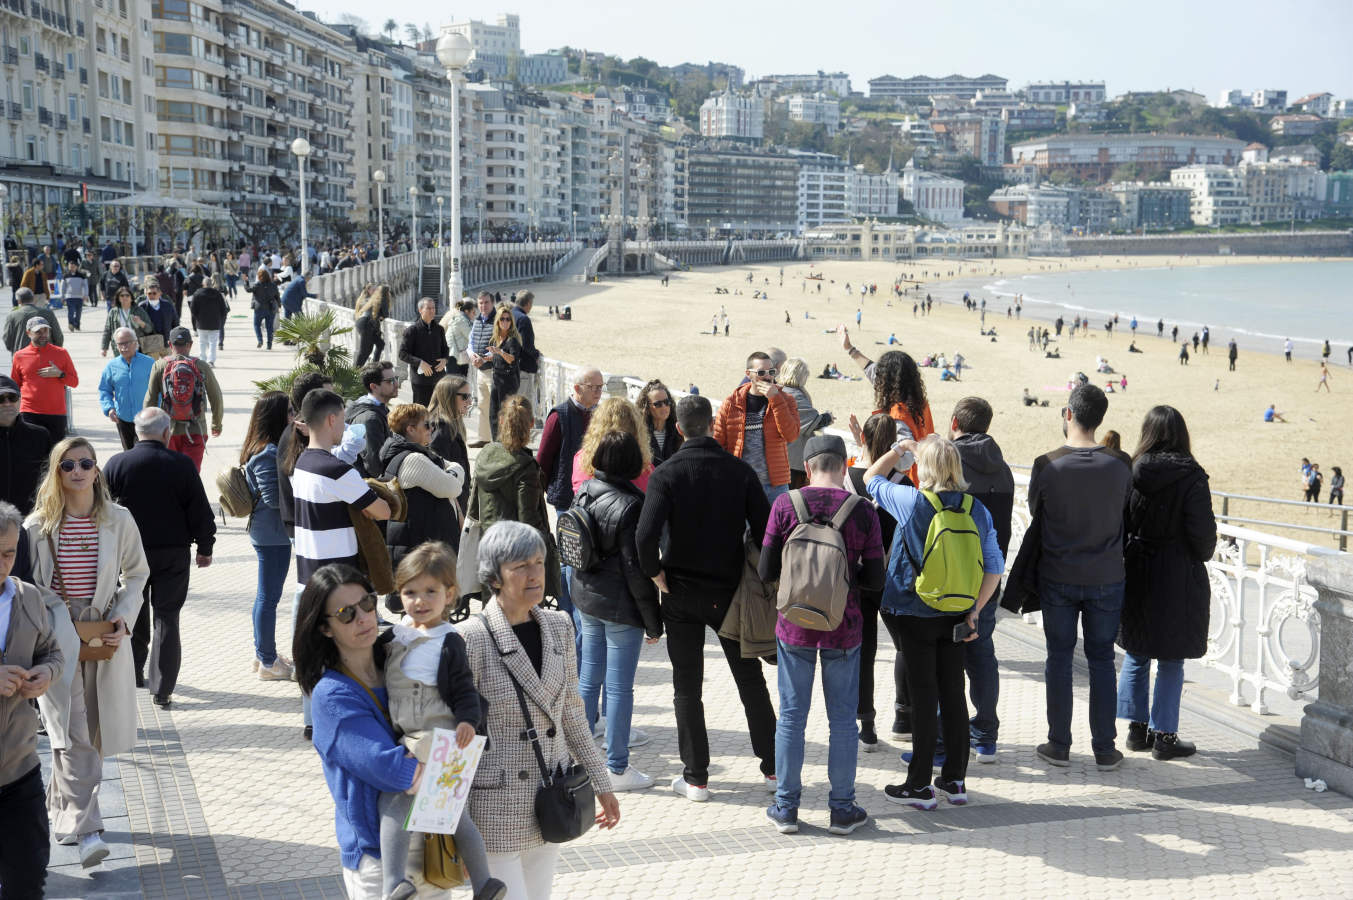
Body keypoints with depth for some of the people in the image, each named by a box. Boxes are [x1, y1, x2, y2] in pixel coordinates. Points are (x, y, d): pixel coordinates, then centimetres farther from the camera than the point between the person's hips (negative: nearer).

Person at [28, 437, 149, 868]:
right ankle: (86, 830, -11)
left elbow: (136, 574, 9)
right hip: (57, 638, -2)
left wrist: (123, 619, -4)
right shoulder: (37, 526, -3)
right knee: (73, 733, -10)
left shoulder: (119, 520, 0)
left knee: (93, 730, 9)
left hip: (105, 634, 2)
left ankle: (62, 810, 32)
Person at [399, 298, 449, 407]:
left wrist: (445, 359, -2)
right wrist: (420, 363, -20)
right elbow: (402, 354, -8)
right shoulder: (412, 330, -6)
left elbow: (445, 348, 21)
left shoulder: (439, 329, 10)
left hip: (438, 378, 5)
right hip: (420, 378, -5)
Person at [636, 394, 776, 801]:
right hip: (731, 592, 2)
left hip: (682, 595, -2)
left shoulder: (666, 474, -12)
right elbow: (765, 530, -10)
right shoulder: (740, 470, -6)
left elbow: (646, 535, -25)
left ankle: (695, 778, 11)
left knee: (687, 687, 9)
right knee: (751, 680, 16)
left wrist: (656, 573, -8)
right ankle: (772, 768, 21)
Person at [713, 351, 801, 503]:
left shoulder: (784, 400, 4)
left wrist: (775, 399, -16)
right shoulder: (732, 403, 2)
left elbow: (791, 435, -13)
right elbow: (718, 444, 3)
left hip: (775, 485, 1)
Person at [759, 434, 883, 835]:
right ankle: (842, 809, 18)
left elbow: (766, 571, -5)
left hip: (794, 624, 0)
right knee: (843, 719, 11)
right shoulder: (863, 512, -8)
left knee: (791, 716, 10)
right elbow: (875, 579, -5)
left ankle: (786, 807, 18)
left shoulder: (785, 505, -7)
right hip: (844, 629, 0)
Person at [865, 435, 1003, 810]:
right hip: (956, 618, 4)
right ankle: (955, 780, 20)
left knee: (923, 697, 1)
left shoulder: (911, 502, -15)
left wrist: (900, 449, 18)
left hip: (914, 617, -4)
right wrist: (974, 611, 8)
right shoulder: (977, 509, -2)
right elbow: (995, 568, 0)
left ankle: (919, 786, 8)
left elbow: (871, 478, 4)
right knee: (953, 694, 12)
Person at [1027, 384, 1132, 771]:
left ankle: (1059, 746, 14)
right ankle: (1104, 749, 14)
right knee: (1102, 660, 10)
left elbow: (1035, 512, 1)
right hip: (1107, 577, 1)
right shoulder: (1121, 464, -9)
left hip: (1058, 577, -1)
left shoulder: (1047, 465, -13)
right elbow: (1125, 511, 4)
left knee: (1059, 658, 9)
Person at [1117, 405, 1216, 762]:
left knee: (1136, 654, 15)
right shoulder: (1191, 477, -13)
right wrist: (1201, 557, 7)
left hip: (1135, 573, 3)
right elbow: (1202, 532, -13)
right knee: (1171, 661, 6)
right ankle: (1163, 736, 10)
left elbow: (1118, 522, -1)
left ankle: (1137, 727, 20)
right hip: (1177, 577, -3)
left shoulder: (1130, 472, -4)